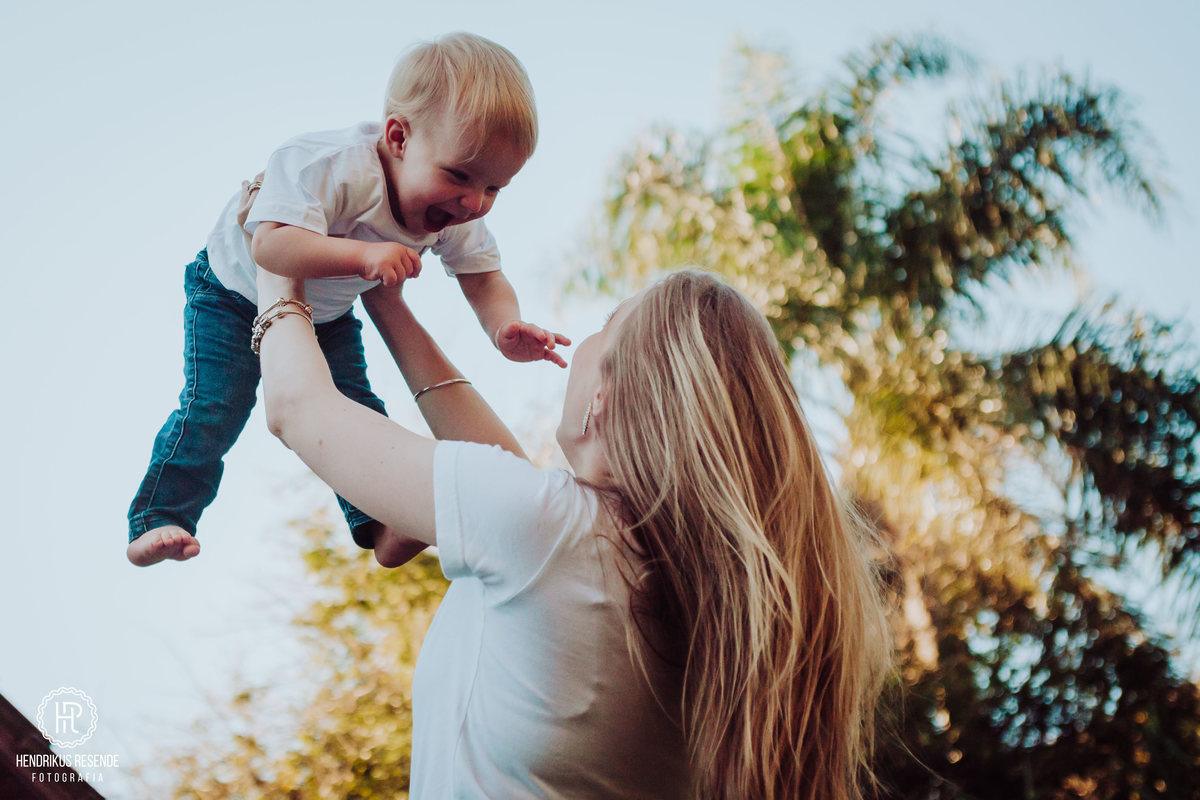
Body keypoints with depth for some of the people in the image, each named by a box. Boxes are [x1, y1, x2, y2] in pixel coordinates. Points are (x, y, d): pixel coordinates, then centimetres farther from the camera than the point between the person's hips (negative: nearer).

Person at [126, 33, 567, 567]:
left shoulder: (459, 218, -21)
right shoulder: (332, 167, -43)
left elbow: (485, 282, -14)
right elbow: (270, 246, -52)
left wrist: (507, 329, -36)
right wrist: (362, 254, -59)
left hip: (327, 311, 6)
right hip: (236, 290, -5)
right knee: (213, 409, -11)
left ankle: (377, 518, 24)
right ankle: (157, 521, 4)